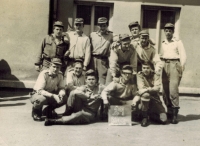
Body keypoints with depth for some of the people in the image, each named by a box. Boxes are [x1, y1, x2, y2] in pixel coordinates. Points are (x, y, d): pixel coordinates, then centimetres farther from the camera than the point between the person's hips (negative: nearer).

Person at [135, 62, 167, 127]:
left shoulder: (155, 75, -1)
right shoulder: (139, 75, -4)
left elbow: (157, 88, -15)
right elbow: (141, 88, -15)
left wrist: (147, 89, -22)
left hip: (155, 99, 2)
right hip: (143, 100, -1)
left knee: (163, 120, -14)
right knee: (145, 94, -39)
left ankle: (151, 114, 22)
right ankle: (144, 117, -17)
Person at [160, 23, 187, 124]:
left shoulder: (178, 42, 5)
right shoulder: (163, 44, 19)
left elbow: (183, 56, -1)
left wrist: (181, 69, -10)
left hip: (174, 65, -5)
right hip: (165, 66, 5)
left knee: (173, 90, -15)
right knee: (165, 90, 1)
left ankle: (175, 114, -10)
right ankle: (169, 112, 13)